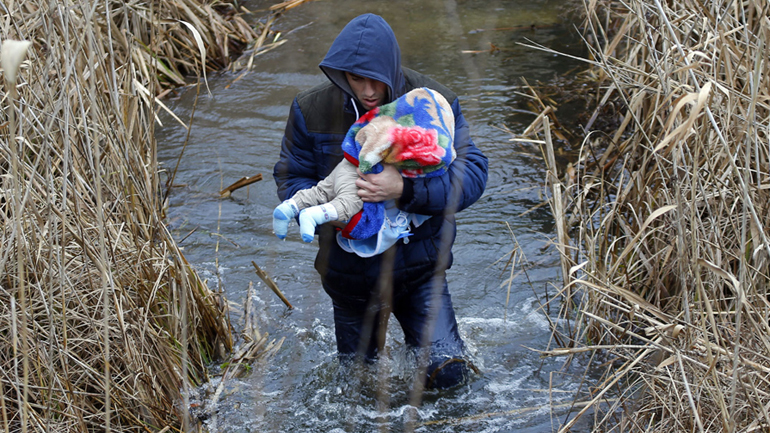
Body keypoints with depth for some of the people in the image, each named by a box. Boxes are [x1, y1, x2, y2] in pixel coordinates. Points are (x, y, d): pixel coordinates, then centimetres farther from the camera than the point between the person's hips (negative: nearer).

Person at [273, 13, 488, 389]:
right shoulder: (312, 111, -11)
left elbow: (471, 175, -19)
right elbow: (290, 177, -2)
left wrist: (406, 190, -35)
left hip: (418, 268, -2)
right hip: (350, 272, 2)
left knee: (446, 373, -12)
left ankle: (419, 338, 22)